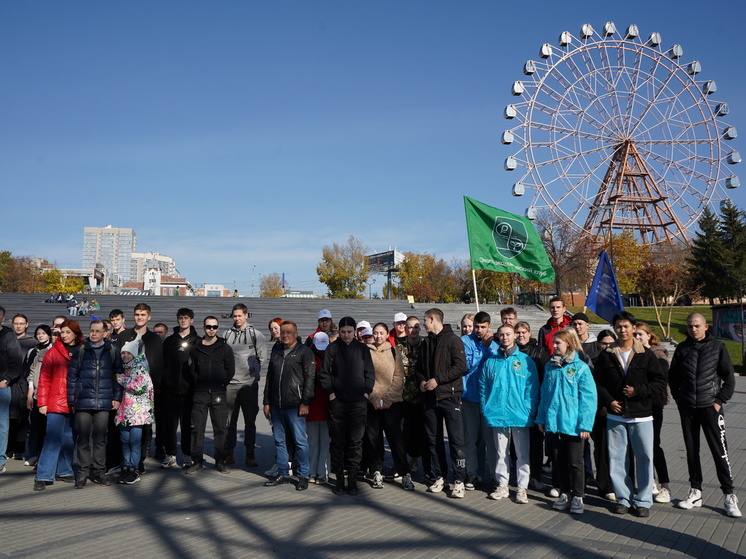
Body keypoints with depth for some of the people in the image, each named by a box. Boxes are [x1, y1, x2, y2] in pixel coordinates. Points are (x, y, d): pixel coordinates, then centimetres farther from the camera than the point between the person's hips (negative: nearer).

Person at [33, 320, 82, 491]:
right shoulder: (53, 352, 1)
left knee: (69, 439, 10)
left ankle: (64, 471, 22)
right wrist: (42, 402, -6)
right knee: (53, 439, -7)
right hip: (56, 403, -3)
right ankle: (44, 476, -3)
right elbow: (44, 379, -1)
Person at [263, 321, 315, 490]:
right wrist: (266, 401, 14)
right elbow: (269, 377, 19)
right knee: (279, 440, 11)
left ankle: (303, 475, 8)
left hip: (294, 406, -6)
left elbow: (310, 378, -7)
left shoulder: (304, 352, -2)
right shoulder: (276, 351, 15)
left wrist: (305, 402, -12)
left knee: (300, 441, -2)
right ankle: (282, 473, 22)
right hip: (276, 405, 6)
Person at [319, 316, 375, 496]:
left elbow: (370, 372, 9)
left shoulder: (362, 349, 6)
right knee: (337, 441, 3)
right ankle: (339, 479, 12)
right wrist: (330, 392, -3)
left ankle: (353, 479, 10)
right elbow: (324, 372, 4)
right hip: (337, 401, 0)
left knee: (356, 441, 1)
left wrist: (366, 391, 0)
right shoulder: (332, 348, 3)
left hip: (358, 402, 0)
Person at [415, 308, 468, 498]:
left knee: (456, 440, -5)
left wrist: (438, 379, -16)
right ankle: (438, 477, 20)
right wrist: (421, 380, 0)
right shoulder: (425, 343, 16)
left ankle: (459, 481, 1)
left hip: (449, 395, -6)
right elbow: (419, 367, 22)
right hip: (430, 397, 7)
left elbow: (461, 366, -13)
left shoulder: (452, 340, -4)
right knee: (432, 439, 10)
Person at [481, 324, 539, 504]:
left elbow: (532, 389, -3)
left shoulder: (526, 361, -2)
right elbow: (483, 388, 9)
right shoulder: (490, 361, 5)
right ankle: (502, 485, 24)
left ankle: (522, 488, 17)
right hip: (497, 416, 2)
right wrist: (486, 410, 1)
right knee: (501, 453, 13)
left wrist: (530, 412, -10)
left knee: (522, 454, 6)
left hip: (520, 416, -2)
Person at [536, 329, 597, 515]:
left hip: (573, 423, -5)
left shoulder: (580, 367, -10)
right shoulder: (550, 366, 6)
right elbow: (545, 394, 12)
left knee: (574, 462, 5)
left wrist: (585, 424, -15)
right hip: (555, 421, 5)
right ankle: (564, 493, 28)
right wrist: (541, 418, 9)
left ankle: (578, 496, 18)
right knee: (561, 460, 15)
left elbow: (588, 398, -12)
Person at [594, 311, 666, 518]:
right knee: (617, 458, 6)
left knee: (644, 458, 1)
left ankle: (642, 500, 13)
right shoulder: (606, 355, 4)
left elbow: (660, 382, -1)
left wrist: (639, 391, -11)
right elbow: (597, 382, 7)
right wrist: (608, 401, -6)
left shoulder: (646, 354, -1)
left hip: (641, 416, -2)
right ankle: (623, 498, 18)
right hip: (615, 416, 2)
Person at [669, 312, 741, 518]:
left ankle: (729, 496, 6)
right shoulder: (682, 348, 5)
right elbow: (672, 376, 13)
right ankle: (695, 493, 19)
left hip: (710, 407, -3)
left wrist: (720, 401, -6)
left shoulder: (717, 347, -3)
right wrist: (679, 399, 6)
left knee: (720, 451, -3)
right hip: (687, 408, 3)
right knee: (691, 451, 9)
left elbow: (729, 377, -1)